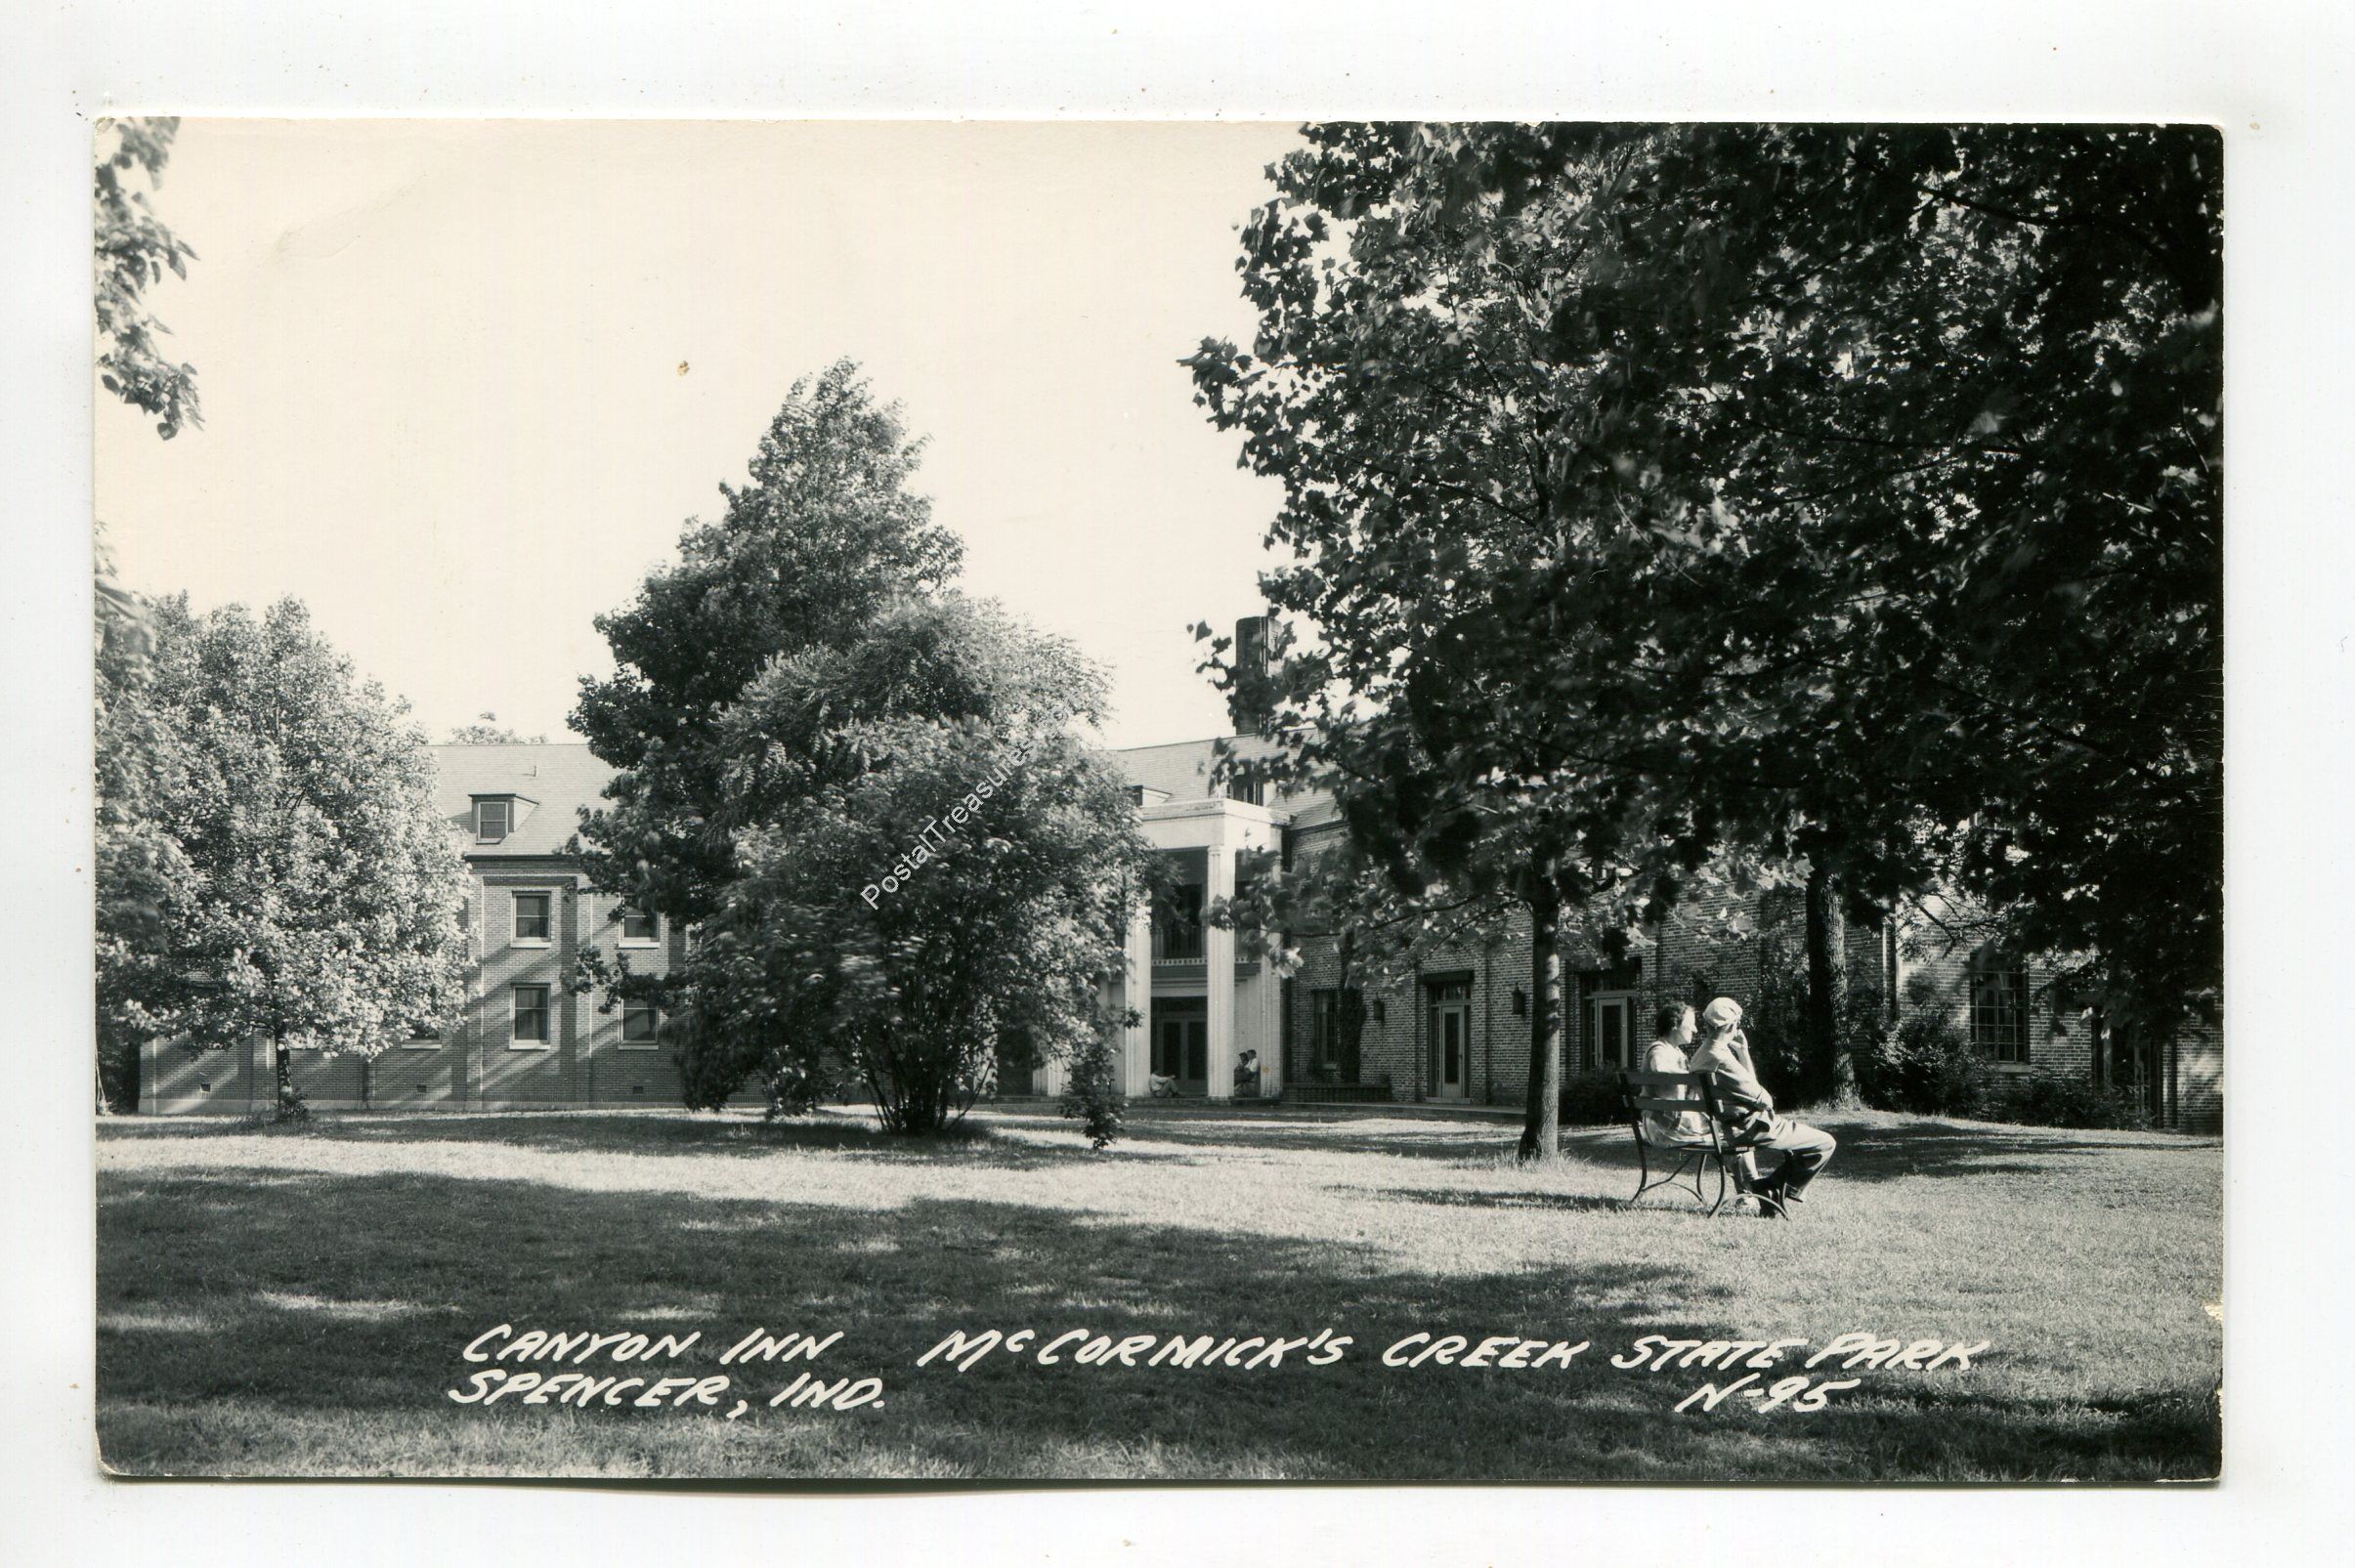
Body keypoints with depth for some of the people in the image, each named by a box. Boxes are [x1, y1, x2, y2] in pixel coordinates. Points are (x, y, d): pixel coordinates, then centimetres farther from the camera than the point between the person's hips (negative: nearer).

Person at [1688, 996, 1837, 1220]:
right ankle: (1776, 1201, 3)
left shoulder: (1702, 1054, 7)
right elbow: (1761, 1098, -20)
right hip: (1751, 1127, -10)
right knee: (1826, 1143, -3)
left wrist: (1742, 1051, 6)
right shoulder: (1721, 1059, -25)